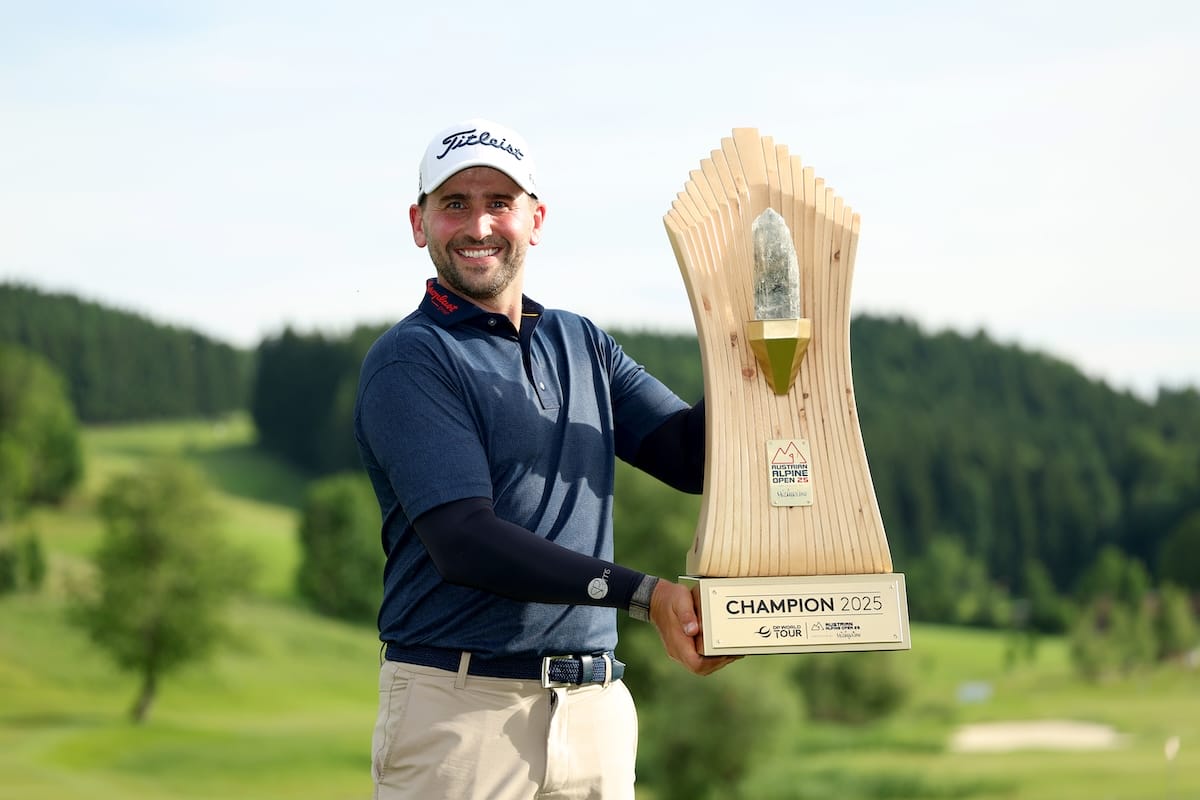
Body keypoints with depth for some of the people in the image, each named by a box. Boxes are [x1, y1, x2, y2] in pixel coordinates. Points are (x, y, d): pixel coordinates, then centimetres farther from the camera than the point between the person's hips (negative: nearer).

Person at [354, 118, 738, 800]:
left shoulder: (581, 344, 17)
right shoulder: (409, 360, -5)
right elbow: (464, 541, -17)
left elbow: (694, 456, 8)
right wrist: (644, 594, -22)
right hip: (460, 708, -5)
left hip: (594, 710, 6)